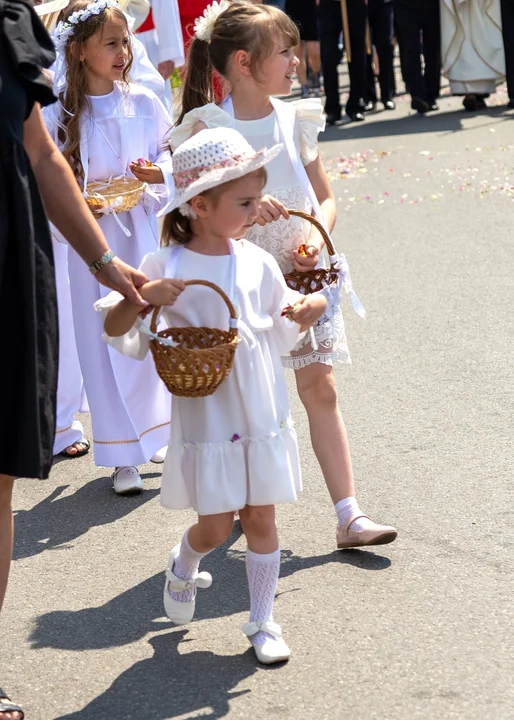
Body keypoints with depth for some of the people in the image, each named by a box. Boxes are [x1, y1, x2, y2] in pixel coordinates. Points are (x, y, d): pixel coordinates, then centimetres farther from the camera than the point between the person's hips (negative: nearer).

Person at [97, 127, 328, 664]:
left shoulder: (256, 263, 2)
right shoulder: (167, 266, -10)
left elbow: (284, 333, 14)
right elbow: (115, 330, -8)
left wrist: (311, 308, -7)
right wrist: (141, 297, -27)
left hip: (263, 416, 3)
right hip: (205, 417, -3)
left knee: (260, 519, 8)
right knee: (215, 527, 3)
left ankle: (262, 621, 22)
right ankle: (183, 566, 37)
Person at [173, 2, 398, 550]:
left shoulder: (295, 119, 2)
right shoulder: (207, 127, -10)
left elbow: (325, 198, 9)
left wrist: (316, 239, -10)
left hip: (302, 274, 3)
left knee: (319, 388, 0)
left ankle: (348, 515, -1)